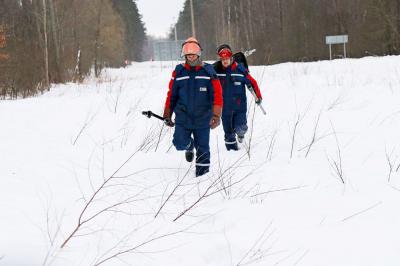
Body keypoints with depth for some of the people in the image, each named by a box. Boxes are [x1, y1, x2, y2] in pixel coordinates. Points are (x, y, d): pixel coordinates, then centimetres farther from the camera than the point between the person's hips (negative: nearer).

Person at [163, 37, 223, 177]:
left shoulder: (208, 71, -4)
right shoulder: (178, 72, 1)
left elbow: (217, 95, -7)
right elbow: (171, 95, 8)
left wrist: (216, 115, -17)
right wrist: (167, 115, 10)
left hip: (203, 118, -1)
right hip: (183, 117, 1)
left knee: (202, 147, 3)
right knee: (180, 143, -10)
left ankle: (202, 169, 20)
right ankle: (189, 146, 25)